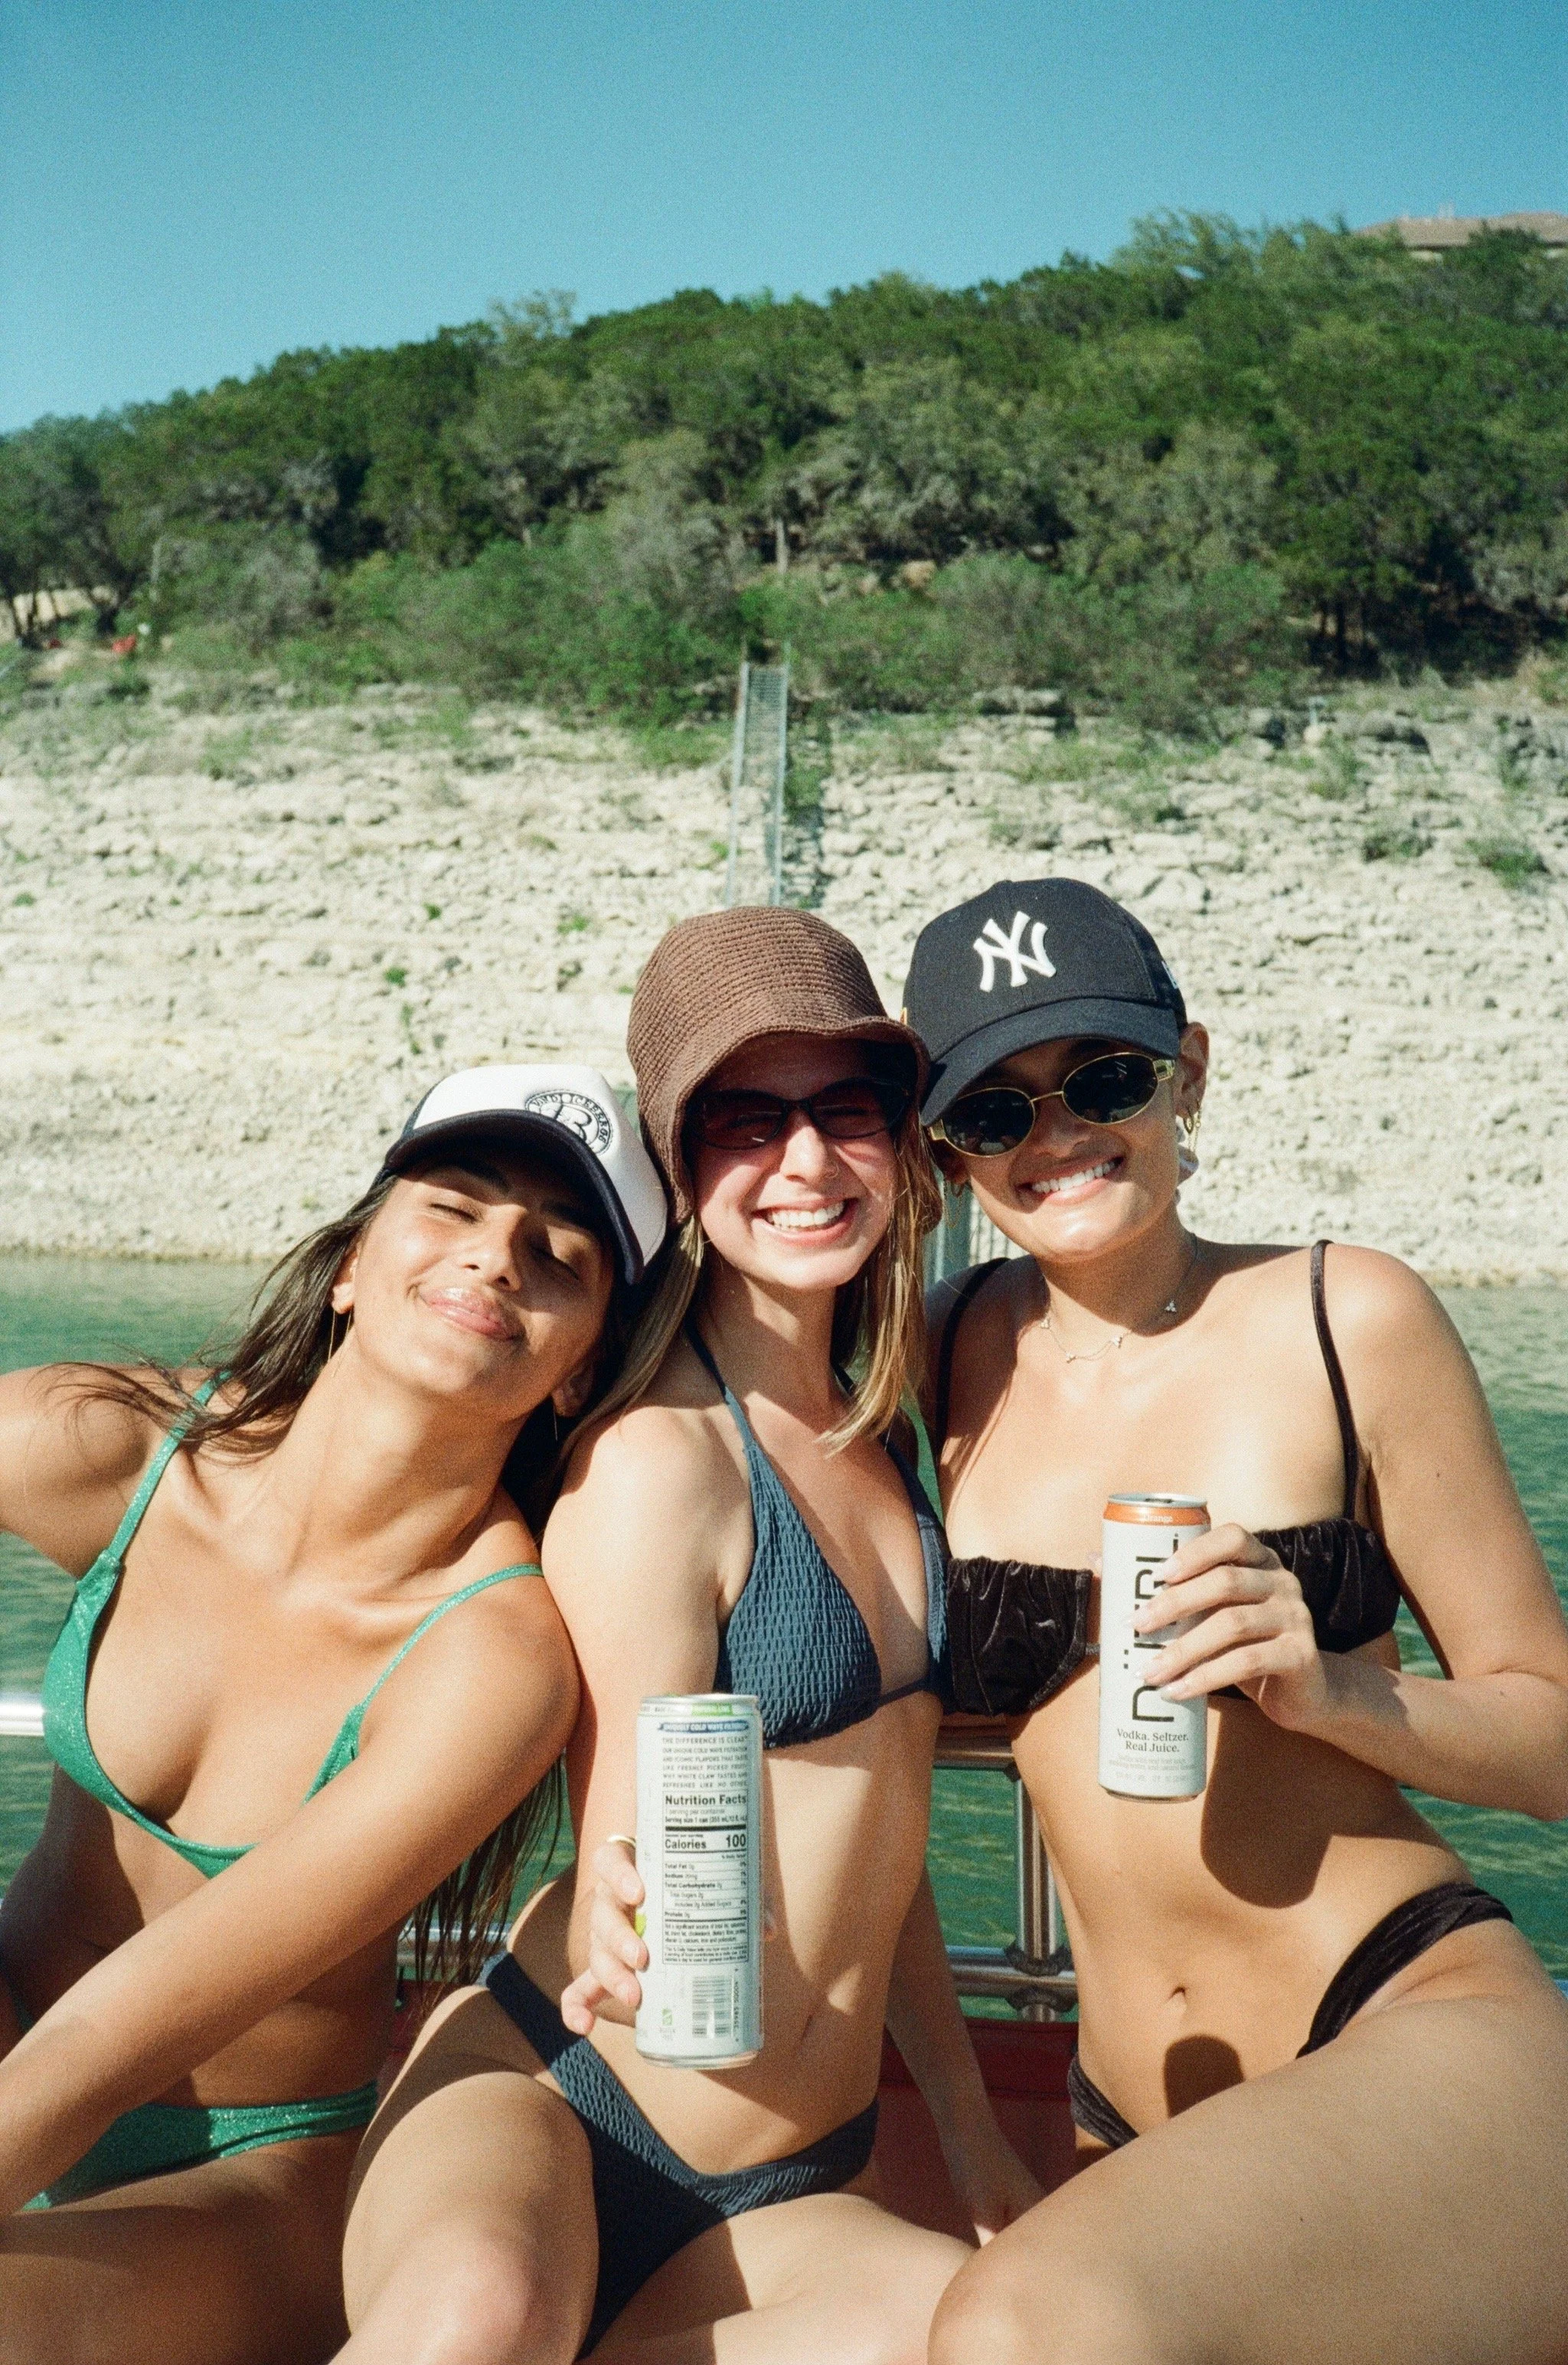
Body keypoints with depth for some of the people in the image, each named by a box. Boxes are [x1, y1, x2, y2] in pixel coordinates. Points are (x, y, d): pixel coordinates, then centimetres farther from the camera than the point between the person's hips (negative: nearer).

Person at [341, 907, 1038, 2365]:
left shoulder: (877, 1442, 8)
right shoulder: (660, 1461, -14)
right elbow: (636, 1880, -13)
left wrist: (969, 2130, 18)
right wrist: (634, 1943, -36)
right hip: (542, 2105, -7)